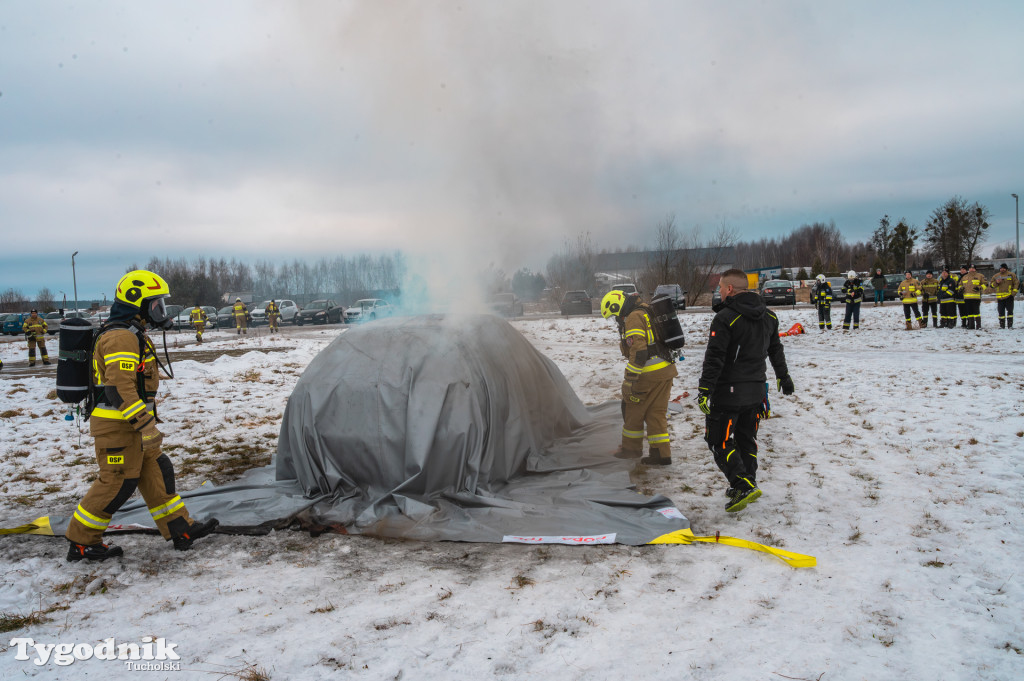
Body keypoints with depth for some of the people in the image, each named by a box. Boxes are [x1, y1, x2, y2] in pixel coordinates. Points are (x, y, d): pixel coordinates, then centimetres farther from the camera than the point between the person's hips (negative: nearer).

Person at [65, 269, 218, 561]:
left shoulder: (130, 334, 16)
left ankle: (180, 529, 15)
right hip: (117, 424, -11)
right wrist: (145, 426, -28)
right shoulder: (121, 337, -19)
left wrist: (145, 422, 27)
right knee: (118, 482, -3)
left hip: (130, 423, 11)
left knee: (156, 472, 11)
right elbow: (120, 388, -27)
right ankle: (81, 542, 11)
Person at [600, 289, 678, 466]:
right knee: (656, 413, 12)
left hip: (648, 374, -9)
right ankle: (661, 453, 11)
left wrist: (630, 379, -19)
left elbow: (638, 352, -22)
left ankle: (632, 447, 20)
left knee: (632, 409, 8)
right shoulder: (646, 312, 17)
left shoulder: (633, 318, -14)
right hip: (666, 371, 9)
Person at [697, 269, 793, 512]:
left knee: (718, 439, 1)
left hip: (728, 391, -7)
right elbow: (776, 350, 21)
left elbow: (714, 358, -21)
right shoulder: (768, 316, 8)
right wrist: (783, 376, 32)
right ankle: (747, 486, 24)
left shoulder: (725, 318, -16)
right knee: (747, 438, 18)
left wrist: (704, 390, -20)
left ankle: (743, 485, -9)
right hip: (756, 390, 7)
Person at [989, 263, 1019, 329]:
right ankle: (1001, 325, 10)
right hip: (1000, 297, 2)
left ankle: (1010, 325, 1)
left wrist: (1014, 292, -5)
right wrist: (996, 283, -8)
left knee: (1009, 311, -3)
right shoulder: (995, 276, 10)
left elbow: (1017, 284, 4)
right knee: (1001, 312, 4)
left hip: (1009, 296, -2)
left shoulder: (1011, 275, 4)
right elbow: (991, 285, 13)